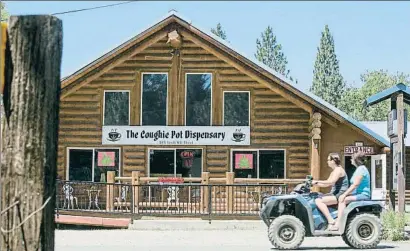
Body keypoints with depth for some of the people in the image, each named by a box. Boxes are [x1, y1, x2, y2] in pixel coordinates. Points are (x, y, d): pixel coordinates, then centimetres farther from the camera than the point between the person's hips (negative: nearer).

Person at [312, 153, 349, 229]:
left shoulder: (338, 169, -10)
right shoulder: (334, 171, 21)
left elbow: (331, 182, -24)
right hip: (335, 194, 10)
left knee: (319, 201, -23)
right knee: (317, 199, 2)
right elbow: (327, 184, 19)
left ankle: (331, 221, -25)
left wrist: (317, 181, -20)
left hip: (340, 195, -10)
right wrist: (315, 184, 9)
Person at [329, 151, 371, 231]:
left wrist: (344, 194, -18)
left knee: (343, 200, -22)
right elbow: (354, 185, 21)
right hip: (359, 194, 10)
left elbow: (355, 185, -20)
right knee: (341, 198, 1)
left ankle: (337, 225, -25)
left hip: (363, 195, -10)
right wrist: (345, 194, 12)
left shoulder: (361, 169, -13)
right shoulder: (359, 169, 20)